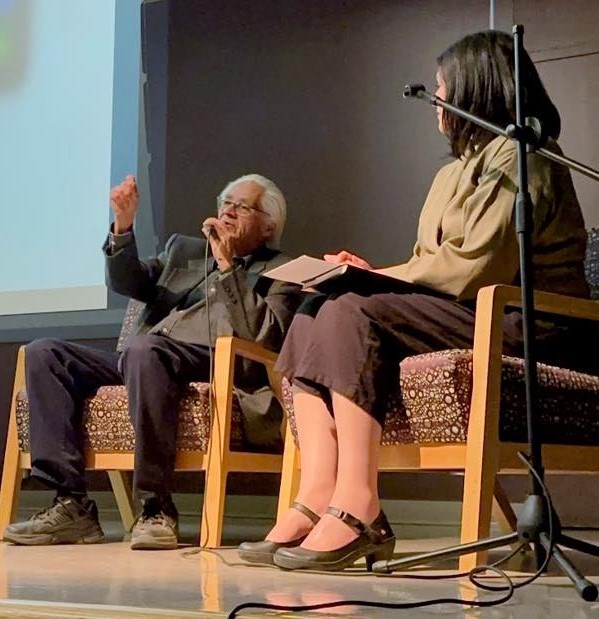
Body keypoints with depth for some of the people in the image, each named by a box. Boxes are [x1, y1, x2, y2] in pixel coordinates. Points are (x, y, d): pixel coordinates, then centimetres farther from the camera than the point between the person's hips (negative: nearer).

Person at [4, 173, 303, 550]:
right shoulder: (184, 249, 32)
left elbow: (263, 336, -4)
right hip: (137, 363, 7)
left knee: (144, 348, -38)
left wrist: (227, 265, -5)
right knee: (43, 353, -14)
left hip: (208, 369, -6)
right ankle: (71, 505, -20)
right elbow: (125, 282, 18)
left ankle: (157, 509, -34)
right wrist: (123, 226, 2)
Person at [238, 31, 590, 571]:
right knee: (312, 317, -8)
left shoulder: (514, 157, -5)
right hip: (464, 314, 10)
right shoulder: (459, 171, 26)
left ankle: (357, 509, -33)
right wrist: (375, 275, 3)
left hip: (508, 320, -10)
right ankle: (318, 498, -25)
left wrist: (383, 278, -7)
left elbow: (475, 267, -17)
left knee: (352, 316, -28)